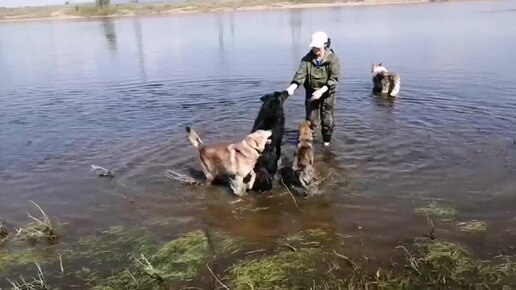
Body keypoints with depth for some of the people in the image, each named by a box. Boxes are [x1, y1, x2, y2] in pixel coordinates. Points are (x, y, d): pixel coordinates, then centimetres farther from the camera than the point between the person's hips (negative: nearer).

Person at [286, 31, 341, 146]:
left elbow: (334, 78, -19)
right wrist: (292, 87, -34)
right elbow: (300, 74, -16)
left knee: (328, 120, 6)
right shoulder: (307, 58, -7)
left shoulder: (333, 59, -14)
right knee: (311, 119, 8)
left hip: (327, 93, -2)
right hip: (311, 92, 2)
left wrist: (321, 90, -30)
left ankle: (327, 142, 24)